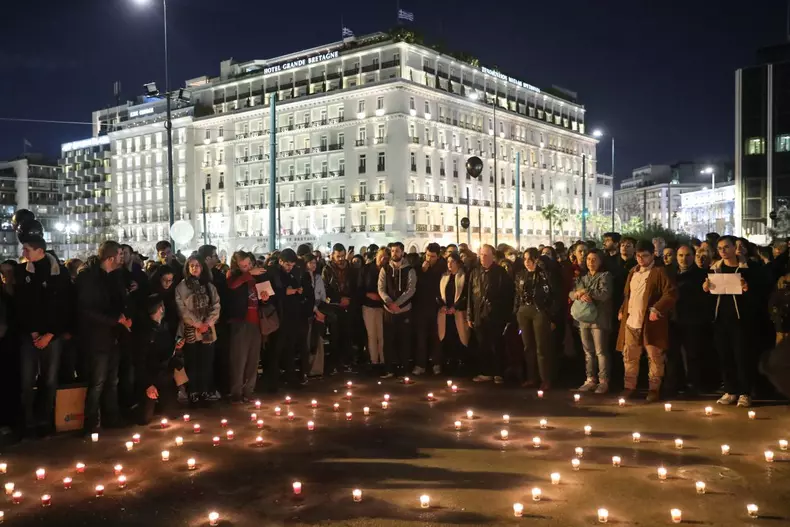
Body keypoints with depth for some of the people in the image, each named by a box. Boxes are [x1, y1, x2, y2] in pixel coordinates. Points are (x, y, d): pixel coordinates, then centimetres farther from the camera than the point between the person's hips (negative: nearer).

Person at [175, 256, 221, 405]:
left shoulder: (209, 286, 11)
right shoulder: (181, 287, 1)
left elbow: (216, 306, 5)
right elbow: (182, 309, -6)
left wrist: (208, 322, -10)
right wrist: (197, 324, -13)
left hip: (208, 330, 3)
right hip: (190, 330, -3)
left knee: (206, 362, 3)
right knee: (192, 362, -1)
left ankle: (204, 391, 10)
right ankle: (193, 393, 5)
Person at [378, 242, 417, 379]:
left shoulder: (409, 270, -1)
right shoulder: (385, 269, 4)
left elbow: (411, 289, -11)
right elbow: (381, 289, -2)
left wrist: (397, 303, -20)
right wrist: (389, 303, -19)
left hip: (404, 309, -1)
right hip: (388, 310, 2)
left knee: (404, 340, 3)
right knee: (389, 340, 3)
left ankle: (402, 369, 12)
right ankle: (390, 369, 11)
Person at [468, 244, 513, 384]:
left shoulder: (500, 272, -3)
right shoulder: (475, 272, 9)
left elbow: (507, 295, -4)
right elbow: (470, 294, 8)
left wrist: (506, 315, -7)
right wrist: (470, 315, 5)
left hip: (495, 316, -4)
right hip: (479, 315, 4)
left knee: (496, 346, 4)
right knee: (482, 346, 8)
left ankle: (498, 373, 13)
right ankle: (485, 373, 18)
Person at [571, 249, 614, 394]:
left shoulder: (605, 276, -2)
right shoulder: (582, 277, 17)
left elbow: (604, 294, -17)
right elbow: (571, 294, 7)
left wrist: (584, 291, -11)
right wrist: (580, 295, -15)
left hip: (599, 319, -6)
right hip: (584, 318, 6)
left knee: (601, 351, -3)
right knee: (588, 352, 10)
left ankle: (604, 381, 2)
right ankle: (590, 379, 17)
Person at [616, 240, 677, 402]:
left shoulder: (659, 272, -7)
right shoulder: (633, 272, 15)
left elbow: (671, 293, -16)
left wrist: (657, 309, -23)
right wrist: (622, 310, 12)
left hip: (650, 322, -7)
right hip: (631, 321, 7)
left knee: (654, 358, 4)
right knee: (629, 357, 12)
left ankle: (654, 389, 13)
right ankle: (629, 387, 22)